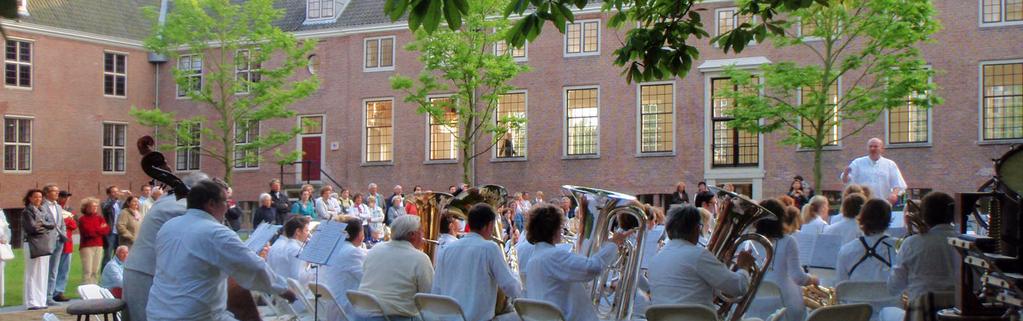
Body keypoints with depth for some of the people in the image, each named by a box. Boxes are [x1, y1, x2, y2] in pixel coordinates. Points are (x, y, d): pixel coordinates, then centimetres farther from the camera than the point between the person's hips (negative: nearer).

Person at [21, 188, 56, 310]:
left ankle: (41, 300, 13)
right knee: (34, 274, -6)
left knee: (43, 273, 8)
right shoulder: (27, 211, -4)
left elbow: (52, 224, 6)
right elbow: (33, 228, -14)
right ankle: (33, 302, -3)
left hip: (45, 245, 7)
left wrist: (42, 224, -10)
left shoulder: (42, 211, 17)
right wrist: (47, 226, -1)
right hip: (33, 245, -7)